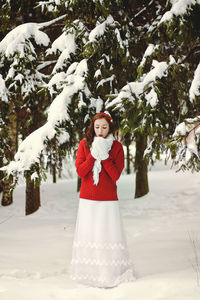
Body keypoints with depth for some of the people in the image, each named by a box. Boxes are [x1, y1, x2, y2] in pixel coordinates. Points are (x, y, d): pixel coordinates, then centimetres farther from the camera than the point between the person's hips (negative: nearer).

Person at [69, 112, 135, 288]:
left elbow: (116, 175, -9)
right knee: (88, 234, 3)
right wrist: (94, 154, -15)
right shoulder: (84, 144, 2)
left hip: (108, 199, -1)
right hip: (88, 199, 1)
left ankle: (111, 273, 3)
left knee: (109, 233, -5)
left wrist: (104, 156, -16)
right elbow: (80, 171, -6)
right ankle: (88, 273, 12)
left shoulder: (116, 146, 0)